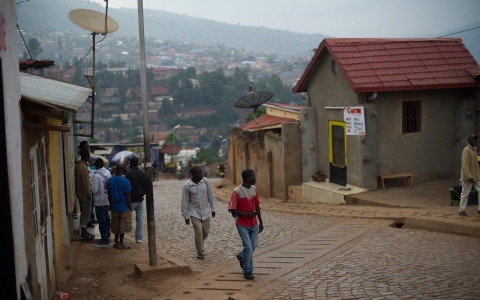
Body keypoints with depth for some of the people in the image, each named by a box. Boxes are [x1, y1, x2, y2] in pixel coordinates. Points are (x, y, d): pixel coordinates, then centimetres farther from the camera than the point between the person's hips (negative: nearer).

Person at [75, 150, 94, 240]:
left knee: (83, 213, 18)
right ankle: (84, 234, 8)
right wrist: (88, 195, -16)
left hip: (80, 193, 10)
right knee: (86, 214, 1)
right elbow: (85, 184, -25)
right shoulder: (84, 167, -25)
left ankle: (84, 232, 27)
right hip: (84, 194, -10)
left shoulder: (77, 165, 6)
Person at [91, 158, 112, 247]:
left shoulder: (96, 176, -20)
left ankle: (105, 240, 1)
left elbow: (94, 190, -22)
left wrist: (91, 190, -2)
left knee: (102, 221, -1)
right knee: (107, 218, 20)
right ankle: (107, 236, 32)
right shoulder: (108, 173, 1)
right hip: (107, 200, 7)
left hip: (99, 202, -7)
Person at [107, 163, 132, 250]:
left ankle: (116, 242, 23)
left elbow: (109, 195, 4)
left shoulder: (110, 180, -3)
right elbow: (128, 197, -12)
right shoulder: (125, 182, -16)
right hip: (123, 207, -4)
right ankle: (121, 244, 10)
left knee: (115, 224, 15)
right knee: (122, 225, 5)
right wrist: (130, 207, 0)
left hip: (114, 207, 4)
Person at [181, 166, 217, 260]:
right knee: (198, 231, -12)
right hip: (194, 212, -3)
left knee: (206, 231, 9)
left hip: (205, 211, 3)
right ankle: (200, 252, 3)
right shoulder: (187, 186, -15)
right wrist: (186, 216, -5)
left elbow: (210, 195, 2)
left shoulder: (205, 181, -9)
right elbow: (185, 201, -8)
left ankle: (199, 246, 38)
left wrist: (213, 208, 6)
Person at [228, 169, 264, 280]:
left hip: (254, 224, 6)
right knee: (248, 246, -10)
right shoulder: (237, 191, -17)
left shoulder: (254, 189, 3)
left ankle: (242, 256, 40)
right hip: (242, 224, -6)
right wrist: (247, 214, -20)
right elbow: (232, 209, -17)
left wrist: (261, 222, 12)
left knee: (254, 245, 10)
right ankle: (248, 272, 4)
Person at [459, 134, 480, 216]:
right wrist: (469, 176, -27)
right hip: (468, 177, -8)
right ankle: (461, 210, 12)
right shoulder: (466, 150, -15)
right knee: (465, 193, 1)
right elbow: (465, 165, -21)